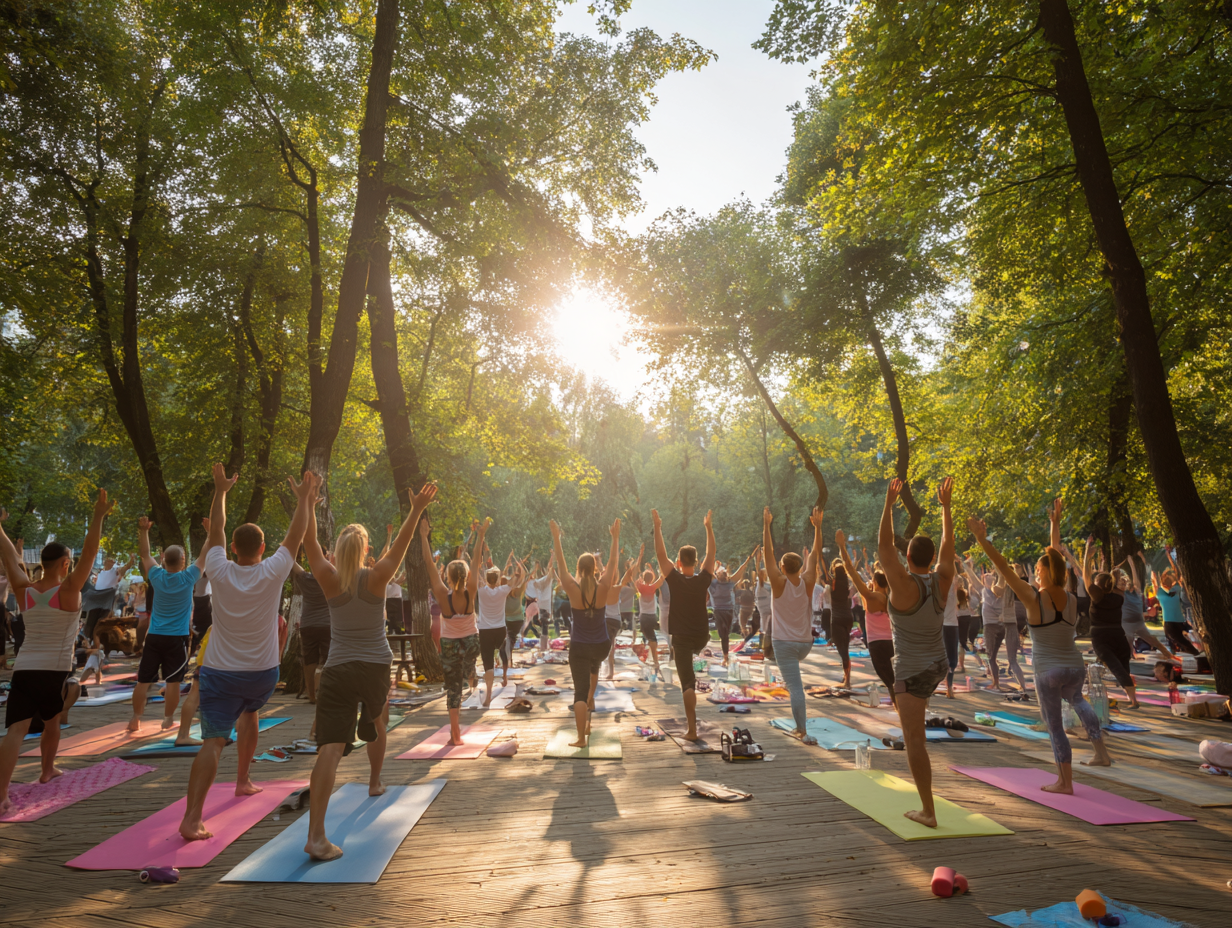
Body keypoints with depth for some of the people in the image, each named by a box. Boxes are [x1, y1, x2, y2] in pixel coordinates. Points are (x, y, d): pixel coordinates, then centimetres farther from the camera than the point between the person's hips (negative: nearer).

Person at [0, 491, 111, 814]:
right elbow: (90, 554, -22)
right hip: (54, 670, -3)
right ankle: (47, 770, 39)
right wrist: (98, 517, -26)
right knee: (51, 722, 21)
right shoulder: (68, 590, -10)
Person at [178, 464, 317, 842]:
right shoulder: (272, 573, -13)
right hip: (262, 673, 1)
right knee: (248, 713, 29)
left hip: (220, 673, 0)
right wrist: (304, 498, 6)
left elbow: (216, 531, 5)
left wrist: (220, 491, 15)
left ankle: (192, 817, -16)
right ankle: (243, 780, 38)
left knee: (213, 741, -5)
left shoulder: (220, 573, -9)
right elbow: (295, 535, -2)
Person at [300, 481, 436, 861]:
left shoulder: (330, 580, -4)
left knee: (330, 747, -10)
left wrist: (309, 506, 14)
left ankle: (316, 835, -19)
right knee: (376, 723, 30)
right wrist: (416, 511, -14)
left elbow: (310, 542, 7)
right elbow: (401, 544, -10)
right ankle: (375, 782, 51)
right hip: (376, 668, 0)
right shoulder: (376, 578, -8)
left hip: (337, 670, 0)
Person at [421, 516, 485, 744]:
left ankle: (456, 734, 8)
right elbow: (477, 562, -12)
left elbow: (429, 565, -17)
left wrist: (424, 537, -13)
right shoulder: (470, 594, -18)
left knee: (453, 687, 6)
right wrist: (480, 535, -5)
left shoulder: (443, 595, -21)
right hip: (471, 641, 1)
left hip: (450, 644, -1)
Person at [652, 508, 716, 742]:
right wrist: (709, 527, 11)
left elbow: (661, 554, -13)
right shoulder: (703, 580, -7)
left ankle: (692, 730, -4)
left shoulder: (674, 579, -14)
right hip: (702, 637, 3)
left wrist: (657, 527, -7)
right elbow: (711, 553, 4)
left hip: (682, 639, -3)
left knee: (687, 683, -2)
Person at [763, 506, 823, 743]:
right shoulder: (807, 582, -6)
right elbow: (815, 553, 1)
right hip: (805, 643, 4)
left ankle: (803, 731, -6)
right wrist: (817, 526, 4)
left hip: (785, 643, -4)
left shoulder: (779, 583, -14)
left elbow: (768, 552, -15)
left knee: (795, 686, -5)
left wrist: (766, 525, -13)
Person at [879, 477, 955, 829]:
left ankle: (928, 812, -1)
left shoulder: (905, 585, -21)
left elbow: (884, 546, -20)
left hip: (913, 672, -7)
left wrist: (889, 503, -17)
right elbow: (948, 544, 7)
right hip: (939, 665, 7)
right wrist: (946, 505, 12)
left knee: (915, 740, -3)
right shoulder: (941, 581, -5)